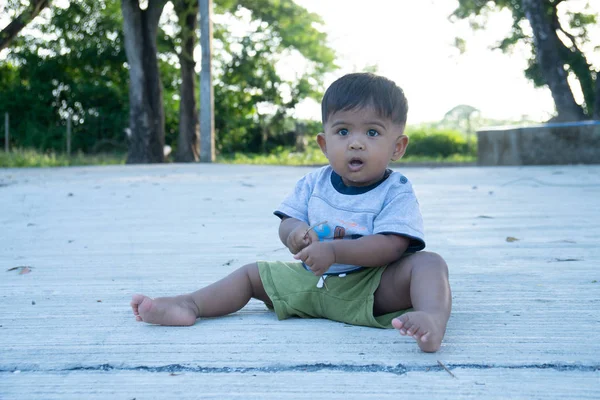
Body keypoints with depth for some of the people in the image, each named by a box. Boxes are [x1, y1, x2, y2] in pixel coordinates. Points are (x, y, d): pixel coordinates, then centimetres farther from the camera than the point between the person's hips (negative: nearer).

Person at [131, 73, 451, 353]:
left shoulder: (397, 192, -11)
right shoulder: (313, 184, 4)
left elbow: (391, 246, -23)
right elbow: (287, 223, 5)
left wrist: (334, 251, -32)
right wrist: (295, 232, -22)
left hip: (372, 286, -5)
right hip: (312, 281, 6)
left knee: (429, 263, -30)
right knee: (253, 273, 5)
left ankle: (433, 316, -58)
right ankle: (189, 305, -7)